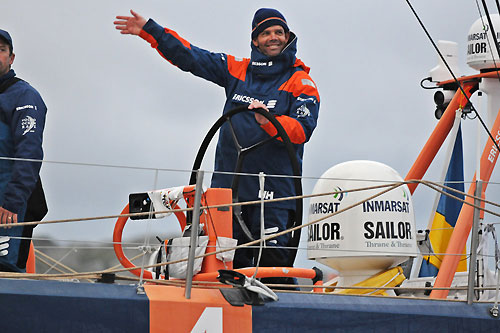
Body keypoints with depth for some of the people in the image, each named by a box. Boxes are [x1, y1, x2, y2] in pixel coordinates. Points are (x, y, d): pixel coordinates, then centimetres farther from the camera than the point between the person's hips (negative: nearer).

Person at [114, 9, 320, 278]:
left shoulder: (301, 82, 2)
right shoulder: (238, 69, 15)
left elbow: (303, 129, -10)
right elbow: (191, 57, 18)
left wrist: (269, 122, -27)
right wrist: (149, 30, 15)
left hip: (274, 190, -4)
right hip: (229, 183, 4)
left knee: (273, 258, -12)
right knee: (232, 259, 2)